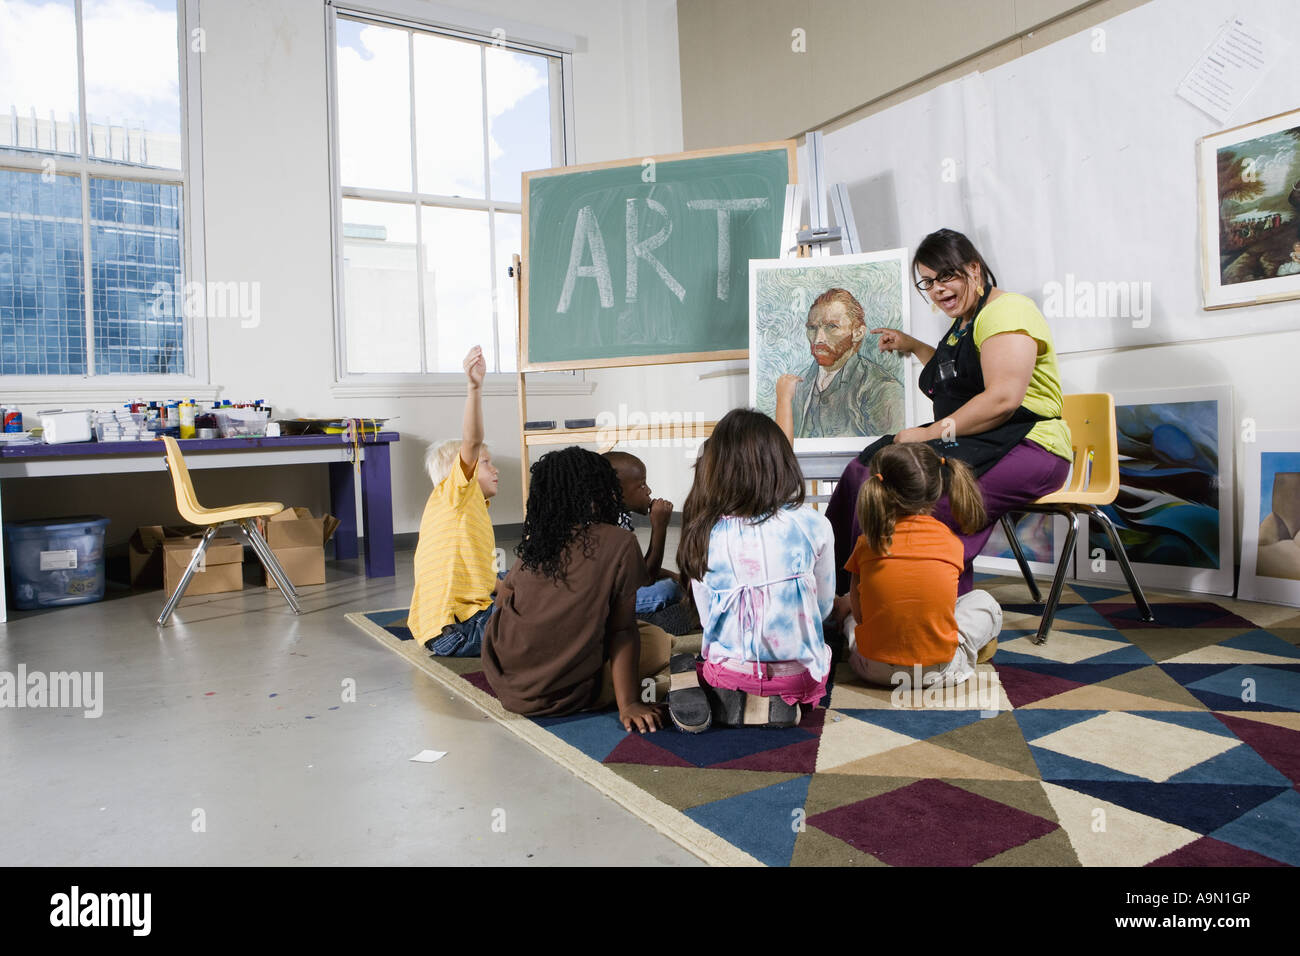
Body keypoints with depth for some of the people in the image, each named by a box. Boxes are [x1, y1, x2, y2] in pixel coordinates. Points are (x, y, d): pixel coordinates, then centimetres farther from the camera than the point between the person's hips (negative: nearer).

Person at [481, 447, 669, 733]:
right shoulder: (620, 543, -13)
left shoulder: (534, 542, 0)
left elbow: (504, 596, 13)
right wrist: (628, 704, -9)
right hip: (561, 696, -5)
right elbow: (622, 629, -12)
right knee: (660, 640, 9)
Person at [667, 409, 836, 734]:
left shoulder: (703, 534, -10)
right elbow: (824, 606, 1)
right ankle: (776, 705, 4)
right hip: (798, 674, 0)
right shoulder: (812, 525, -12)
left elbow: (708, 617, 0)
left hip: (730, 669, 1)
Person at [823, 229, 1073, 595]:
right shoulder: (962, 322, 21)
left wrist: (934, 432, -18)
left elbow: (1004, 398, -21)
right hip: (974, 443, 10)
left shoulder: (1006, 310, -8)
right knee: (866, 469, -9)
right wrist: (913, 346, 34)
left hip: (1028, 448, -9)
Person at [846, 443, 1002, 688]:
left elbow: (859, 614, -1)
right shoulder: (951, 541, -4)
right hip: (938, 670, 0)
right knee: (984, 601, 24)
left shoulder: (866, 543, -5)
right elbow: (942, 603, 8)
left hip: (873, 668, 0)